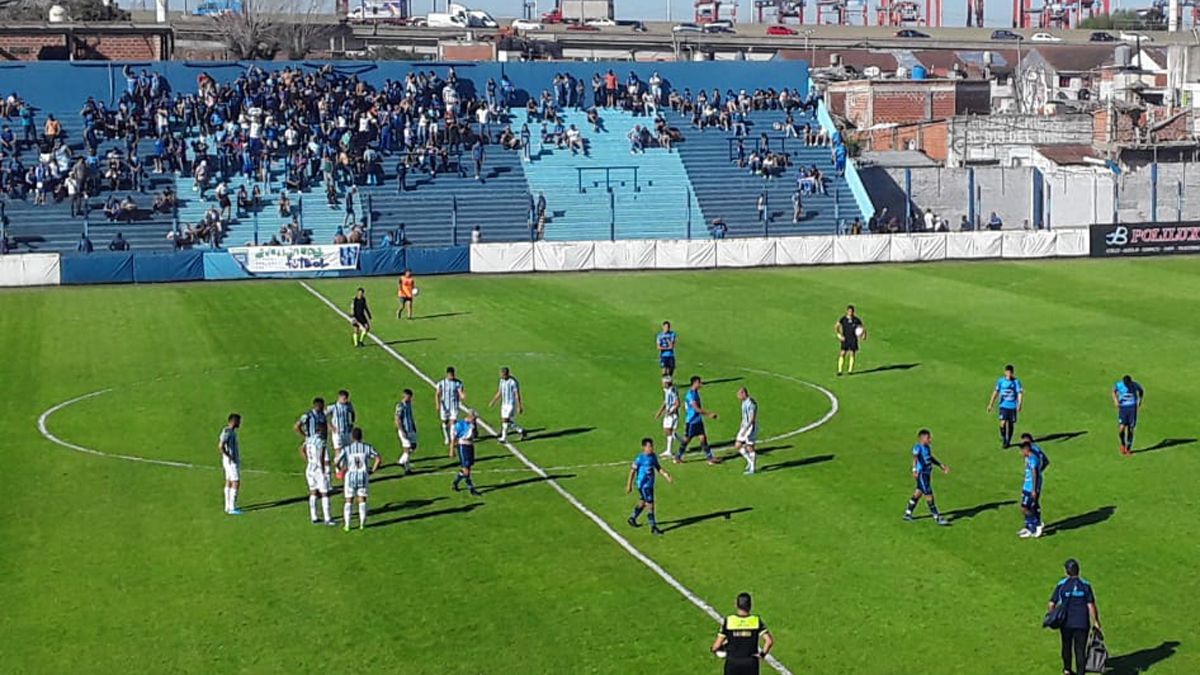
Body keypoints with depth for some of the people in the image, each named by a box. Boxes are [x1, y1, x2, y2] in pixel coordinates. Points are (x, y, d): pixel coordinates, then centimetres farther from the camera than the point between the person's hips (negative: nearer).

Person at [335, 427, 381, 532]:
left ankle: (347, 525, 6)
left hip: (350, 476, -1)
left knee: (348, 501, 9)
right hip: (364, 476, 1)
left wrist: (341, 470, 6)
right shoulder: (367, 447, -1)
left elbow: (336, 462, -11)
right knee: (362, 500, 9)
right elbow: (378, 459, -7)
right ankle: (362, 524, 6)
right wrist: (373, 470, 2)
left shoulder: (346, 449, -4)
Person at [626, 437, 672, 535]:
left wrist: (666, 474, -3)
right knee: (650, 505, -8)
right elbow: (632, 471, -11)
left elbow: (658, 468, 13)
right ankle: (653, 527, -4)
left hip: (650, 484, 8)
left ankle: (632, 518, 42)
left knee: (642, 503, 21)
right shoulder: (640, 458, -17)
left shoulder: (653, 456, 3)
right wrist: (629, 485, -8)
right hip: (643, 485, -8)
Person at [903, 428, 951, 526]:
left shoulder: (928, 447, 10)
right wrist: (914, 469, -48)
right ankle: (937, 518, -2)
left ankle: (907, 513, 29)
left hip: (928, 474, 9)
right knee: (929, 495, -5)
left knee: (918, 493, 16)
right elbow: (915, 458, -33)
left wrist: (941, 466, 32)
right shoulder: (918, 448, -18)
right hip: (922, 474, -9)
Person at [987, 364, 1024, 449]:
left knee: (1011, 424, 7)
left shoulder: (1016, 381, -5)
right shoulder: (1001, 381, 1)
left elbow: (1020, 393, -10)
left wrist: (1020, 404, -25)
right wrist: (990, 404, 14)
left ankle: (1008, 441, 24)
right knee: (1003, 423, -13)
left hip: (1013, 406, 0)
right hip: (1003, 406, 1)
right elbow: (996, 392, 11)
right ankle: (1003, 438, 11)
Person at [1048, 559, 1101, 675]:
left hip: (1066, 623, 1)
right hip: (1082, 623, -1)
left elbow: (1051, 604, -6)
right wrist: (1095, 622, 2)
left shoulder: (1061, 585, -5)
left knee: (1066, 645, 23)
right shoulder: (1085, 585, -5)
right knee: (1080, 650, 4)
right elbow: (1091, 606, -7)